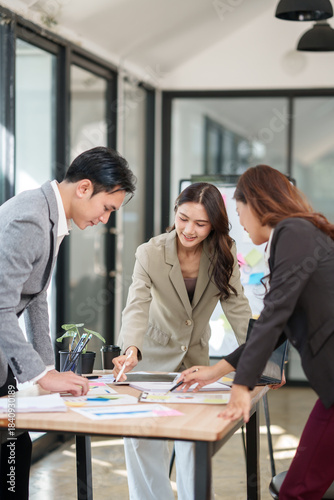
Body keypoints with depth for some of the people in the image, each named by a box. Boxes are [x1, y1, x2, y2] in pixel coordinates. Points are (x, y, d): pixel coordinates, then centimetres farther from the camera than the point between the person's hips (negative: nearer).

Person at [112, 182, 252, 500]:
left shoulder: (223, 256, -13)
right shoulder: (150, 254, -20)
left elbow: (237, 307, -13)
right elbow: (137, 307, -30)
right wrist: (131, 351, -48)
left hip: (196, 360, 2)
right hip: (154, 355, -1)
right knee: (142, 438, -3)